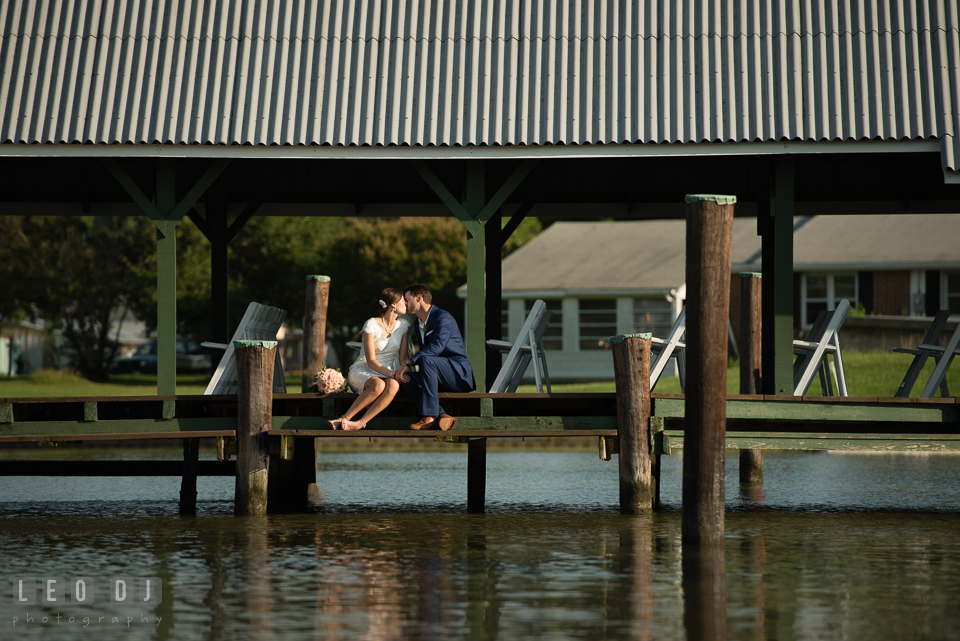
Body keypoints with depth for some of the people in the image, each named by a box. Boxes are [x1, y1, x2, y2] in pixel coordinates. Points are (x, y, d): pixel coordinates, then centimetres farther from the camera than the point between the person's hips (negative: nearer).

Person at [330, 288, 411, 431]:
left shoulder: (403, 325, 4)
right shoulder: (371, 325, -12)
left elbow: (403, 356, 5)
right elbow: (371, 361, -15)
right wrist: (391, 373, -28)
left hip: (387, 374, 4)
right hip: (362, 371, -4)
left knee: (393, 386, -36)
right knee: (378, 385, -40)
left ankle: (359, 423, -41)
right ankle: (345, 419, -35)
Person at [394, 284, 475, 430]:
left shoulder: (443, 317, -11)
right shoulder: (418, 325, 19)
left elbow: (436, 347, -25)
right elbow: (423, 351, 20)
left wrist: (407, 363, -28)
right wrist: (406, 368, -2)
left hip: (459, 372, -9)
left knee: (426, 361, -34)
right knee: (404, 379, -13)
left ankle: (430, 416, -34)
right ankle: (441, 416, -27)